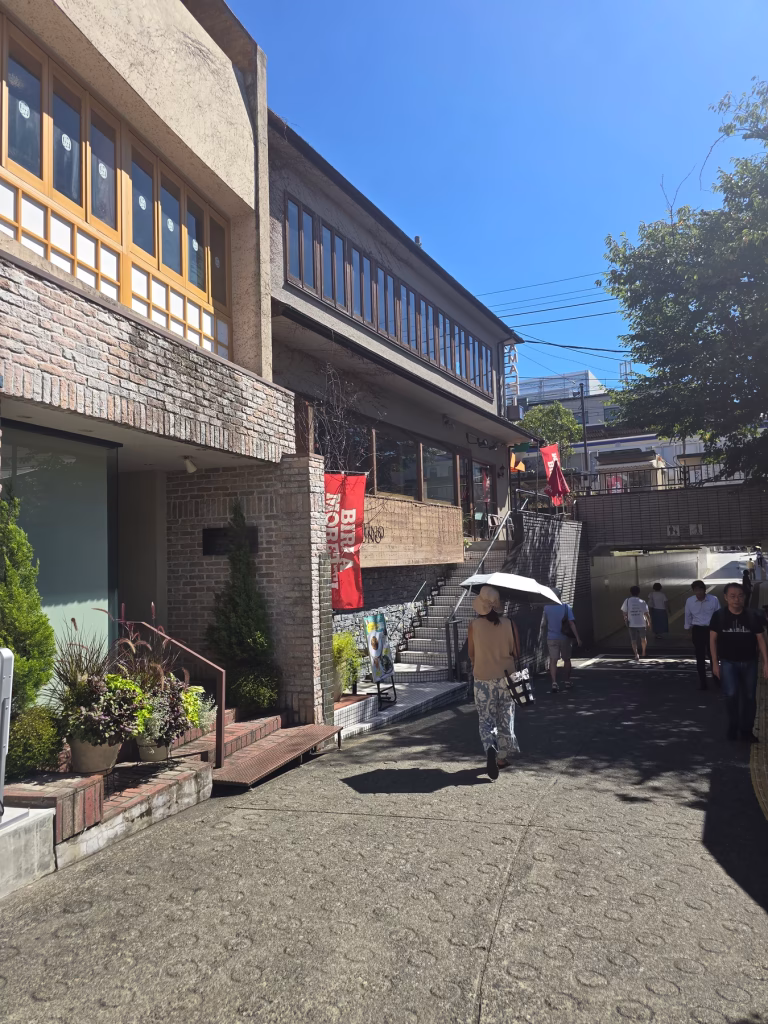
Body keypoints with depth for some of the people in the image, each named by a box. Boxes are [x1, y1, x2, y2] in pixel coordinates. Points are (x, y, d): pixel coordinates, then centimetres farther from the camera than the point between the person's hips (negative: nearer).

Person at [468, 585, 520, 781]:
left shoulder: (474, 625, -10)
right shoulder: (509, 624, -9)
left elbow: (471, 654, -1)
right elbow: (516, 653, -1)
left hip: (483, 678, -1)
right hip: (506, 677, 1)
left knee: (486, 720, 8)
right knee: (505, 719, 17)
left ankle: (491, 748, -18)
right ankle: (502, 757, 24)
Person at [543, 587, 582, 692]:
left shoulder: (546, 607, -6)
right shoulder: (566, 607, -8)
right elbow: (572, 623, -12)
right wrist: (577, 638, -11)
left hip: (551, 638, 0)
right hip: (564, 638, 0)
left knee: (553, 661, 1)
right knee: (567, 660, 16)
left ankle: (554, 683, -11)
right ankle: (567, 682, 25)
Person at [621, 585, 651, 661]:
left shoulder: (627, 601, -2)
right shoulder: (642, 602, -4)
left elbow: (625, 613, 0)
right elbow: (646, 614, -8)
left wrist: (626, 620, 18)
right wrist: (649, 623, 6)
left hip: (632, 624, -1)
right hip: (642, 623, 1)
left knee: (633, 640, 5)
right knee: (643, 639, 22)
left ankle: (636, 654, -12)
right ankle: (643, 653, 37)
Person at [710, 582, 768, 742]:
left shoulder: (753, 616, -6)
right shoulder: (719, 616, -8)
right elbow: (713, 640, -2)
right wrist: (715, 663, -5)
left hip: (749, 663, 2)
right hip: (728, 662, -2)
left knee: (749, 697, 9)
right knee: (731, 694, -16)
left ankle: (746, 730, 25)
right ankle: (733, 726, 6)